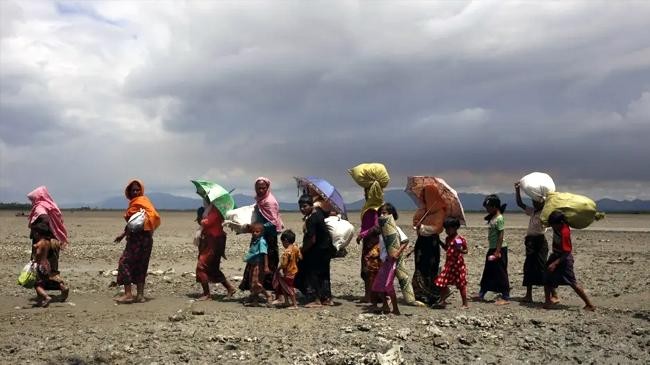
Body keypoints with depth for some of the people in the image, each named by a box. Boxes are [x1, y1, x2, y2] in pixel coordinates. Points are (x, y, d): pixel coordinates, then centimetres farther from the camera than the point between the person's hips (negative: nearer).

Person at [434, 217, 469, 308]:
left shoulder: (461, 239, -11)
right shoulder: (448, 239, 8)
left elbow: (466, 251, -5)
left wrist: (460, 250, -25)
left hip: (458, 264, -6)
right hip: (449, 264, 6)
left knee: (461, 284, 4)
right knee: (442, 282, 4)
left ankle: (465, 303, 14)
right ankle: (442, 300, 19)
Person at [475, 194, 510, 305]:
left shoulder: (499, 218, -16)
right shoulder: (492, 217, 11)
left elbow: (501, 236, -19)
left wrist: (497, 252, -21)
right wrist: (493, 250, 15)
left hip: (499, 249, -10)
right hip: (492, 248, 10)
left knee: (501, 273, -2)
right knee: (487, 272, 15)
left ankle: (505, 297, 6)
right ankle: (481, 294, 24)